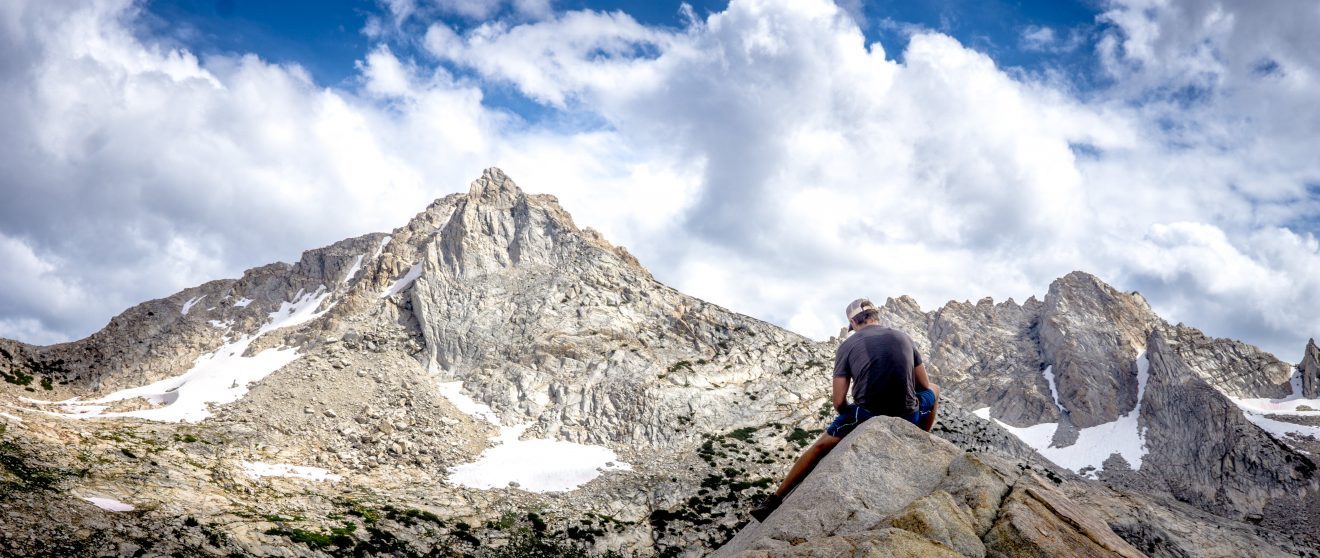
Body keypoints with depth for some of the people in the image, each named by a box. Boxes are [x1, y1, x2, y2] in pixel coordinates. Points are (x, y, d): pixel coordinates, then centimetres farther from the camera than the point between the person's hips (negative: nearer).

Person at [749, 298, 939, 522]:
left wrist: (852, 419, 21)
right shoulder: (903, 337, 11)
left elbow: (839, 402, 0)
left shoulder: (847, 346, 3)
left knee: (821, 445, 19)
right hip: (908, 417, 2)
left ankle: (775, 500, 20)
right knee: (933, 389, 33)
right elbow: (923, 385, 16)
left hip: (866, 417, -2)